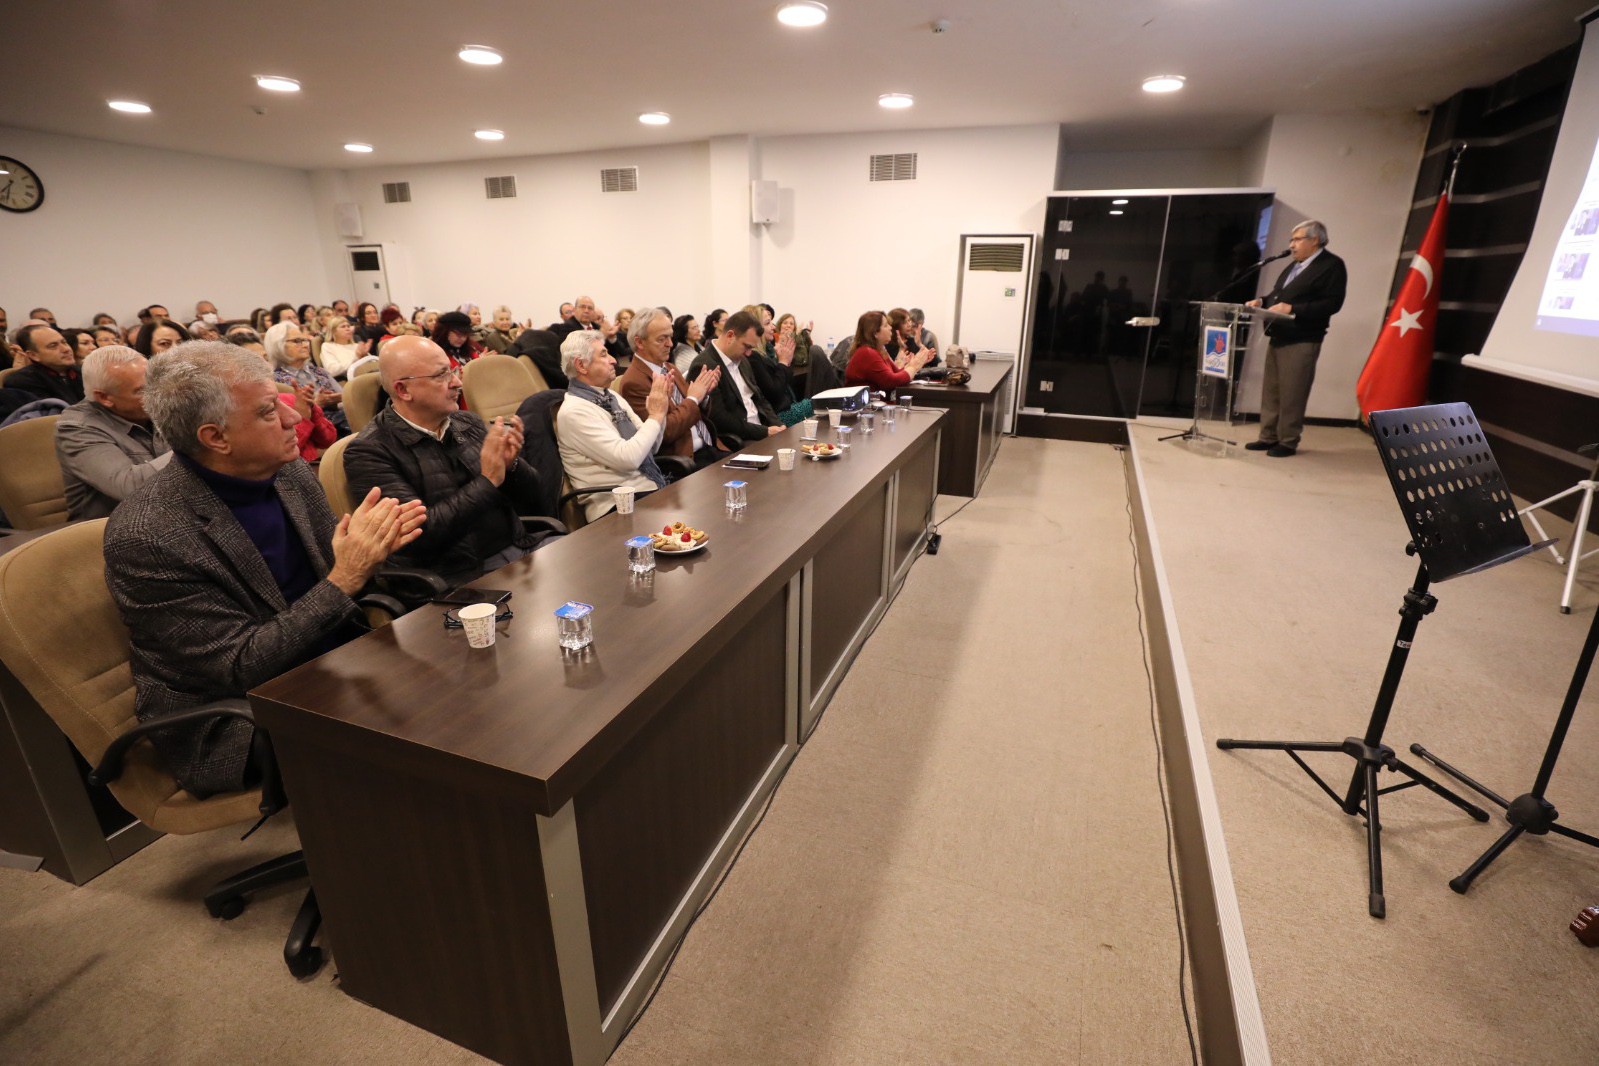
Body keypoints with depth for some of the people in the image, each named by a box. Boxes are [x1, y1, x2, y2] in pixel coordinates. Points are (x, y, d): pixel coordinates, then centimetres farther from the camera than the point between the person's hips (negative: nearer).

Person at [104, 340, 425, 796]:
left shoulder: (292, 474, -1)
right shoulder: (143, 535, -19)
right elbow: (241, 668, -19)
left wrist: (370, 546, -13)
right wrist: (344, 578, -26)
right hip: (237, 727, -6)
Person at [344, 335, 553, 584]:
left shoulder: (469, 423, 10)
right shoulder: (369, 452, -5)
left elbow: (531, 503, 11)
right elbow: (416, 535, -16)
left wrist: (511, 465, -9)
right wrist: (487, 482, -16)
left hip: (523, 549, 6)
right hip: (462, 578, -6)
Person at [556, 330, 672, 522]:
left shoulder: (611, 396, 11)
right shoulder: (574, 411, -13)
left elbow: (649, 447, 15)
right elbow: (627, 457, -23)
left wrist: (659, 409, -1)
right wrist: (656, 415, -13)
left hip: (651, 489, 8)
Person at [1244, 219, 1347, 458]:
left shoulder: (1332, 265, -6)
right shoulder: (1294, 266, 21)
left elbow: (1332, 303, -15)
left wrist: (1292, 308, -23)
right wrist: (1263, 301, 3)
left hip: (1301, 341, -8)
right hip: (1278, 337, 9)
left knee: (1291, 395, -5)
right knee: (1270, 392, 10)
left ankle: (1288, 442, 3)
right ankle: (1269, 437, 17)